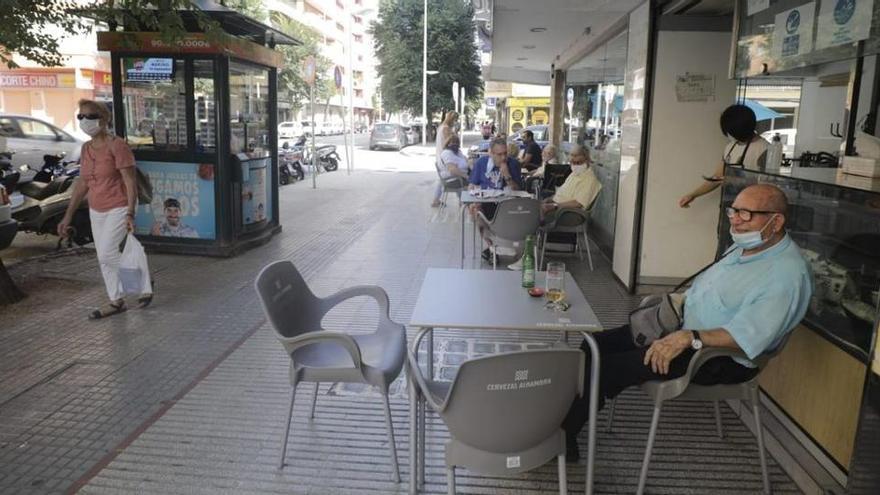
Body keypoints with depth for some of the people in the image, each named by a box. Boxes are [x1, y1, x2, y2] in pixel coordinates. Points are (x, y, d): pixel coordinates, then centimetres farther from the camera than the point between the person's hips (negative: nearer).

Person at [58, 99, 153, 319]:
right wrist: (68, 216, 13)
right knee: (104, 259, 11)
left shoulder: (116, 145, -15)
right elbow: (82, 183, 13)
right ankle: (116, 301, 23)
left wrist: (130, 214, -23)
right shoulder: (86, 148, 8)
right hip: (96, 211, 8)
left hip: (118, 209, -8)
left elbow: (130, 181, -17)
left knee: (107, 254, -10)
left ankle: (144, 283, 13)